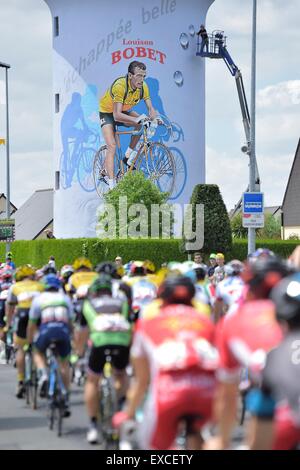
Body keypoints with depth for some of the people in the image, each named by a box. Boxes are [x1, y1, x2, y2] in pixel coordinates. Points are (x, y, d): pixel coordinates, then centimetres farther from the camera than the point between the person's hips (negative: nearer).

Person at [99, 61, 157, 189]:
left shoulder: (143, 87, -19)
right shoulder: (120, 86, -37)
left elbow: (150, 108, -14)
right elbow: (117, 115, -41)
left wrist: (155, 118, -37)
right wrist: (136, 120, -54)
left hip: (124, 111, 6)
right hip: (107, 113, -6)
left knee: (144, 123, -20)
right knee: (112, 146, -20)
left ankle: (128, 156, -2)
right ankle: (111, 185, -22)